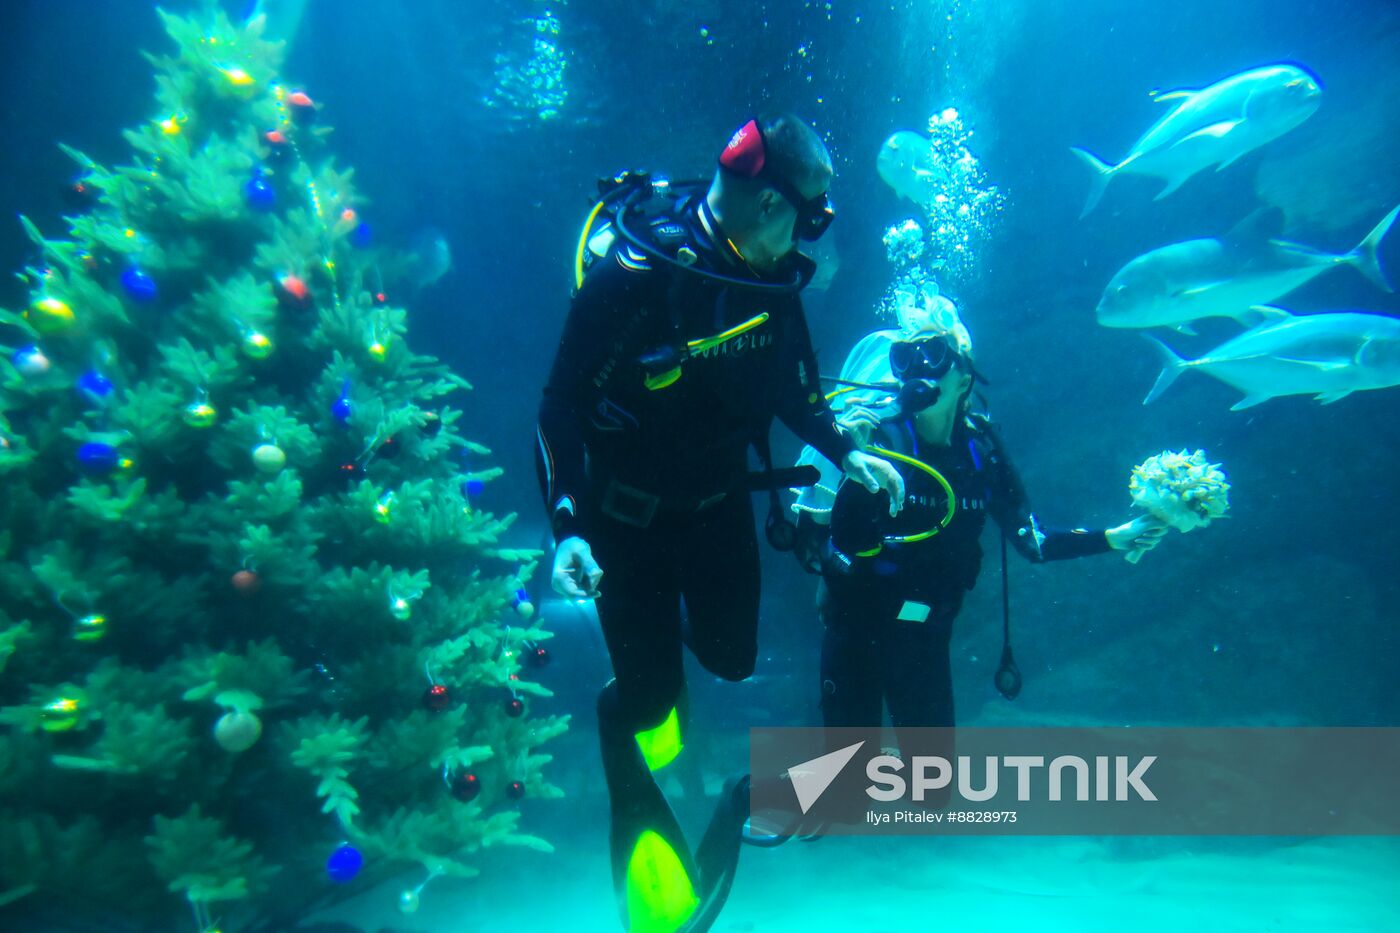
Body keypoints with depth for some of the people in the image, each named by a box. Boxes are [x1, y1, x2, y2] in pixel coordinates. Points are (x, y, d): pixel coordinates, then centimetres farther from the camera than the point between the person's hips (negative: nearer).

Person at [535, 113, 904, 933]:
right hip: (627, 510, -5)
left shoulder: (775, 274, -8)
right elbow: (561, 404, -22)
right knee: (651, 695, 2)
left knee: (732, 657, 13)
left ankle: (681, 628, 46)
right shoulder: (633, 271, -26)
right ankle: (627, 707, 38)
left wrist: (847, 451, -1)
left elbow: (788, 381, 8)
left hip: (720, 497, 5)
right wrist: (567, 527, -30)